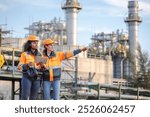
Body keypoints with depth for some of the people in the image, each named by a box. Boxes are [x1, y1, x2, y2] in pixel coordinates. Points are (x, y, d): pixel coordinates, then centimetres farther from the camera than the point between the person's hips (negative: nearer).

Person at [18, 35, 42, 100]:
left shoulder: (39, 54, 6)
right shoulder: (24, 54, -3)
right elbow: (19, 67, -6)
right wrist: (27, 65, -24)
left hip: (36, 78, 4)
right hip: (27, 78, -4)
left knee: (33, 98, 5)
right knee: (24, 98, -9)